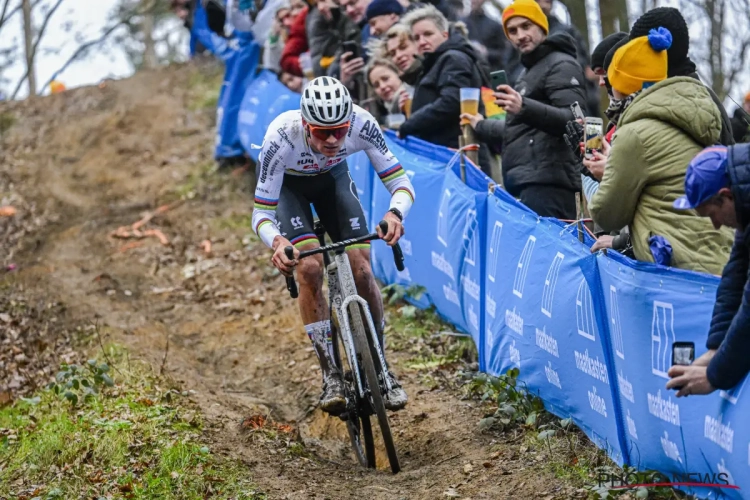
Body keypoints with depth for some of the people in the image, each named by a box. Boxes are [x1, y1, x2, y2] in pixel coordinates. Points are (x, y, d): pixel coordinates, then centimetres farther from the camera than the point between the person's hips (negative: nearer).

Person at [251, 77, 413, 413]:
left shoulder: (362, 124, -35)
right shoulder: (281, 137, -40)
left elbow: (400, 182, -29)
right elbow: (261, 214, -34)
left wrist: (395, 213, -51)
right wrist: (277, 242, -56)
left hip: (332, 177, 2)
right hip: (287, 184, -2)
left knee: (361, 268, -12)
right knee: (309, 266, -23)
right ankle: (330, 373, -13)